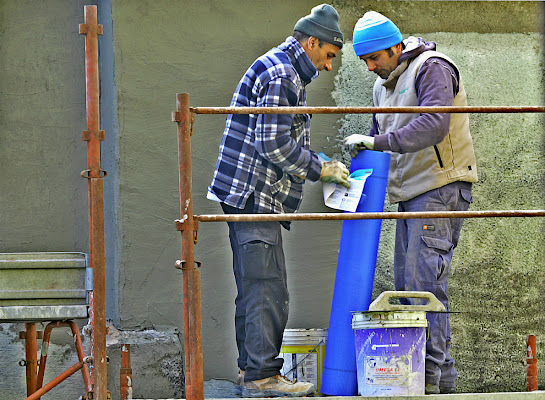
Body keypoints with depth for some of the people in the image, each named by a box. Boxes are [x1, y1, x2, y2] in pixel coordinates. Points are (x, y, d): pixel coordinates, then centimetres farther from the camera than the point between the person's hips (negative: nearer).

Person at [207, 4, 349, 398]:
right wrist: (320, 169, -10)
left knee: (254, 286, 13)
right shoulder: (280, 75, -13)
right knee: (268, 288, -9)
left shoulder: (280, 69, 22)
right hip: (255, 195, -11)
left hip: (250, 197, 11)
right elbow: (273, 144, -20)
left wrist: (317, 163, 17)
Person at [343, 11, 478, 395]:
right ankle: (440, 376, 11)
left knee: (425, 280, -15)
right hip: (410, 195, 9)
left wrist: (379, 142, -28)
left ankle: (433, 374, -13)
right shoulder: (384, 84, 17)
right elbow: (380, 138, 25)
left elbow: (434, 126, -26)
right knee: (407, 282, 7)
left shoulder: (433, 68, -11)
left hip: (441, 189, -9)